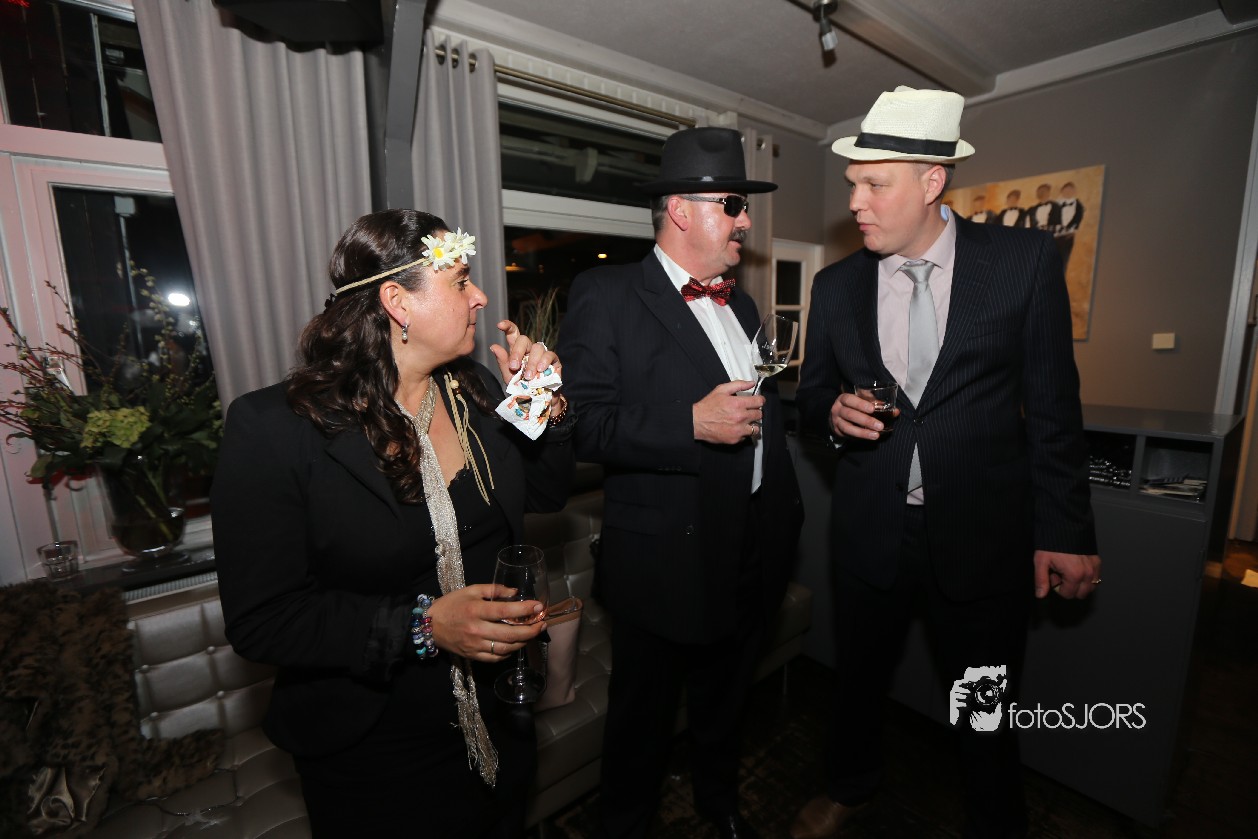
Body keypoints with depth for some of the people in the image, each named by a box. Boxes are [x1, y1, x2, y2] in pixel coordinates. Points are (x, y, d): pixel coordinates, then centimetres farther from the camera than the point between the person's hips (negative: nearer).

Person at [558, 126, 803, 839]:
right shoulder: (606, 296, -12)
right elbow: (580, 423, -20)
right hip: (666, 560, -6)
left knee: (727, 698, 27)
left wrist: (789, 515, 17)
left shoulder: (742, 306, 12)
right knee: (645, 714, 16)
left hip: (754, 558, 7)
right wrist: (691, 425, -25)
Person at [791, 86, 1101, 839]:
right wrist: (833, 411, -15)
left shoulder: (1026, 261, -6)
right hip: (870, 530, 2)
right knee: (860, 676, 21)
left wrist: (1066, 531, -4)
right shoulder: (837, 285, 0)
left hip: (983, 531, -2)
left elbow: (1054, 407, -4)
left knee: (986, 703, 18)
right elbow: (810, 396, 7)